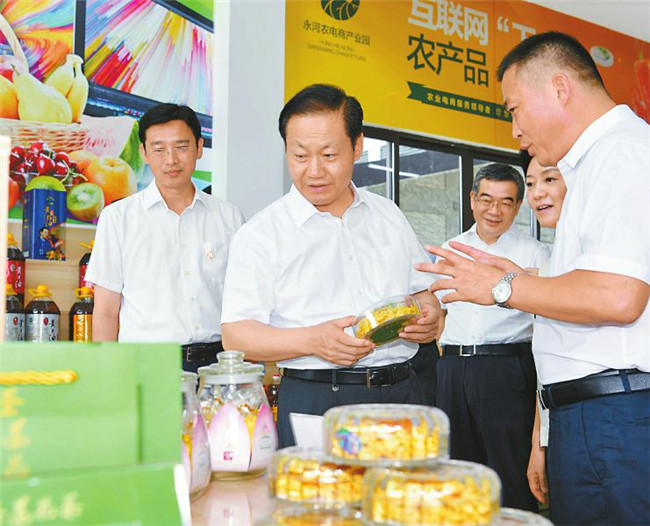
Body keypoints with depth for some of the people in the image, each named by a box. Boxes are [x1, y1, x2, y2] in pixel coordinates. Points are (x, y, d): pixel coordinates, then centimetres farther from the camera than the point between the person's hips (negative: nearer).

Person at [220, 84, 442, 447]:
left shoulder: (389, 216, 14)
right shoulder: (261, 235, 0)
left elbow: (424, 290, 20)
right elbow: (235, 335, -6)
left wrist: (429, 318, -3)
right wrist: (311, 340, -21)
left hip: (401, 392, 4)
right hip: (313, 404, -3)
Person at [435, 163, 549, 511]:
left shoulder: (534, 253, 2)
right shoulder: (451, 250, 14)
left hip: (507, 368, -4)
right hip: (452, 368, 5)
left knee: (512, 473, -3)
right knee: (458, 470, 12)